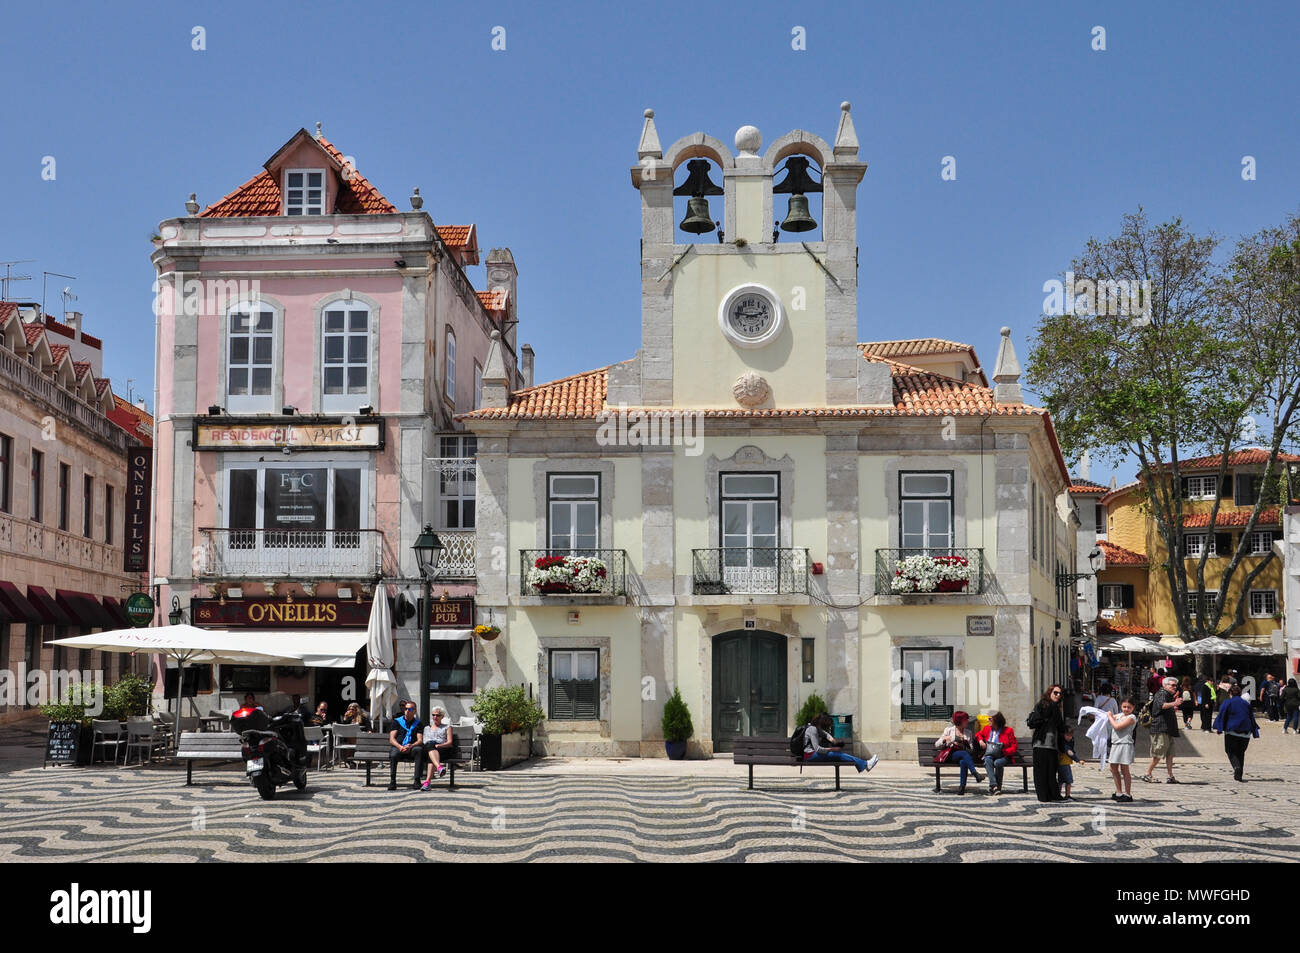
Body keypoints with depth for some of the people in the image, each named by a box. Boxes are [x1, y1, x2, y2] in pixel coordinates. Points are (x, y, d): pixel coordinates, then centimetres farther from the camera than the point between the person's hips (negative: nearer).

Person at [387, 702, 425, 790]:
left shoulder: (418, 724, 17)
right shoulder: (397, 722, 16)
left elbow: (420, 740, 3)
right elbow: (391, 739, 4)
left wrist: (411, 746, -19)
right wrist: (400, 747, -17)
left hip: (411, 750, 0)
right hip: (397, 747, 0)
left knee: (419, 749, -34)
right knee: (394, 754, -36)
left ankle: (417, 780, -34)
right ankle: (392, 781, -32)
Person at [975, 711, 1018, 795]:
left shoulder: (1008, 731, 0)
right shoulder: (987, 728, 13)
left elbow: (1014, 747, -1)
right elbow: (979, 734, 33)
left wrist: (1003, 751, -15)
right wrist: (980, 740, 11)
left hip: (1002, 756, -3)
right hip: (989, 754, 3)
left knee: (997, 763, -36)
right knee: (988, 760, -34)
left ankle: (995, 787, -23)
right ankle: (994, 785, -46)